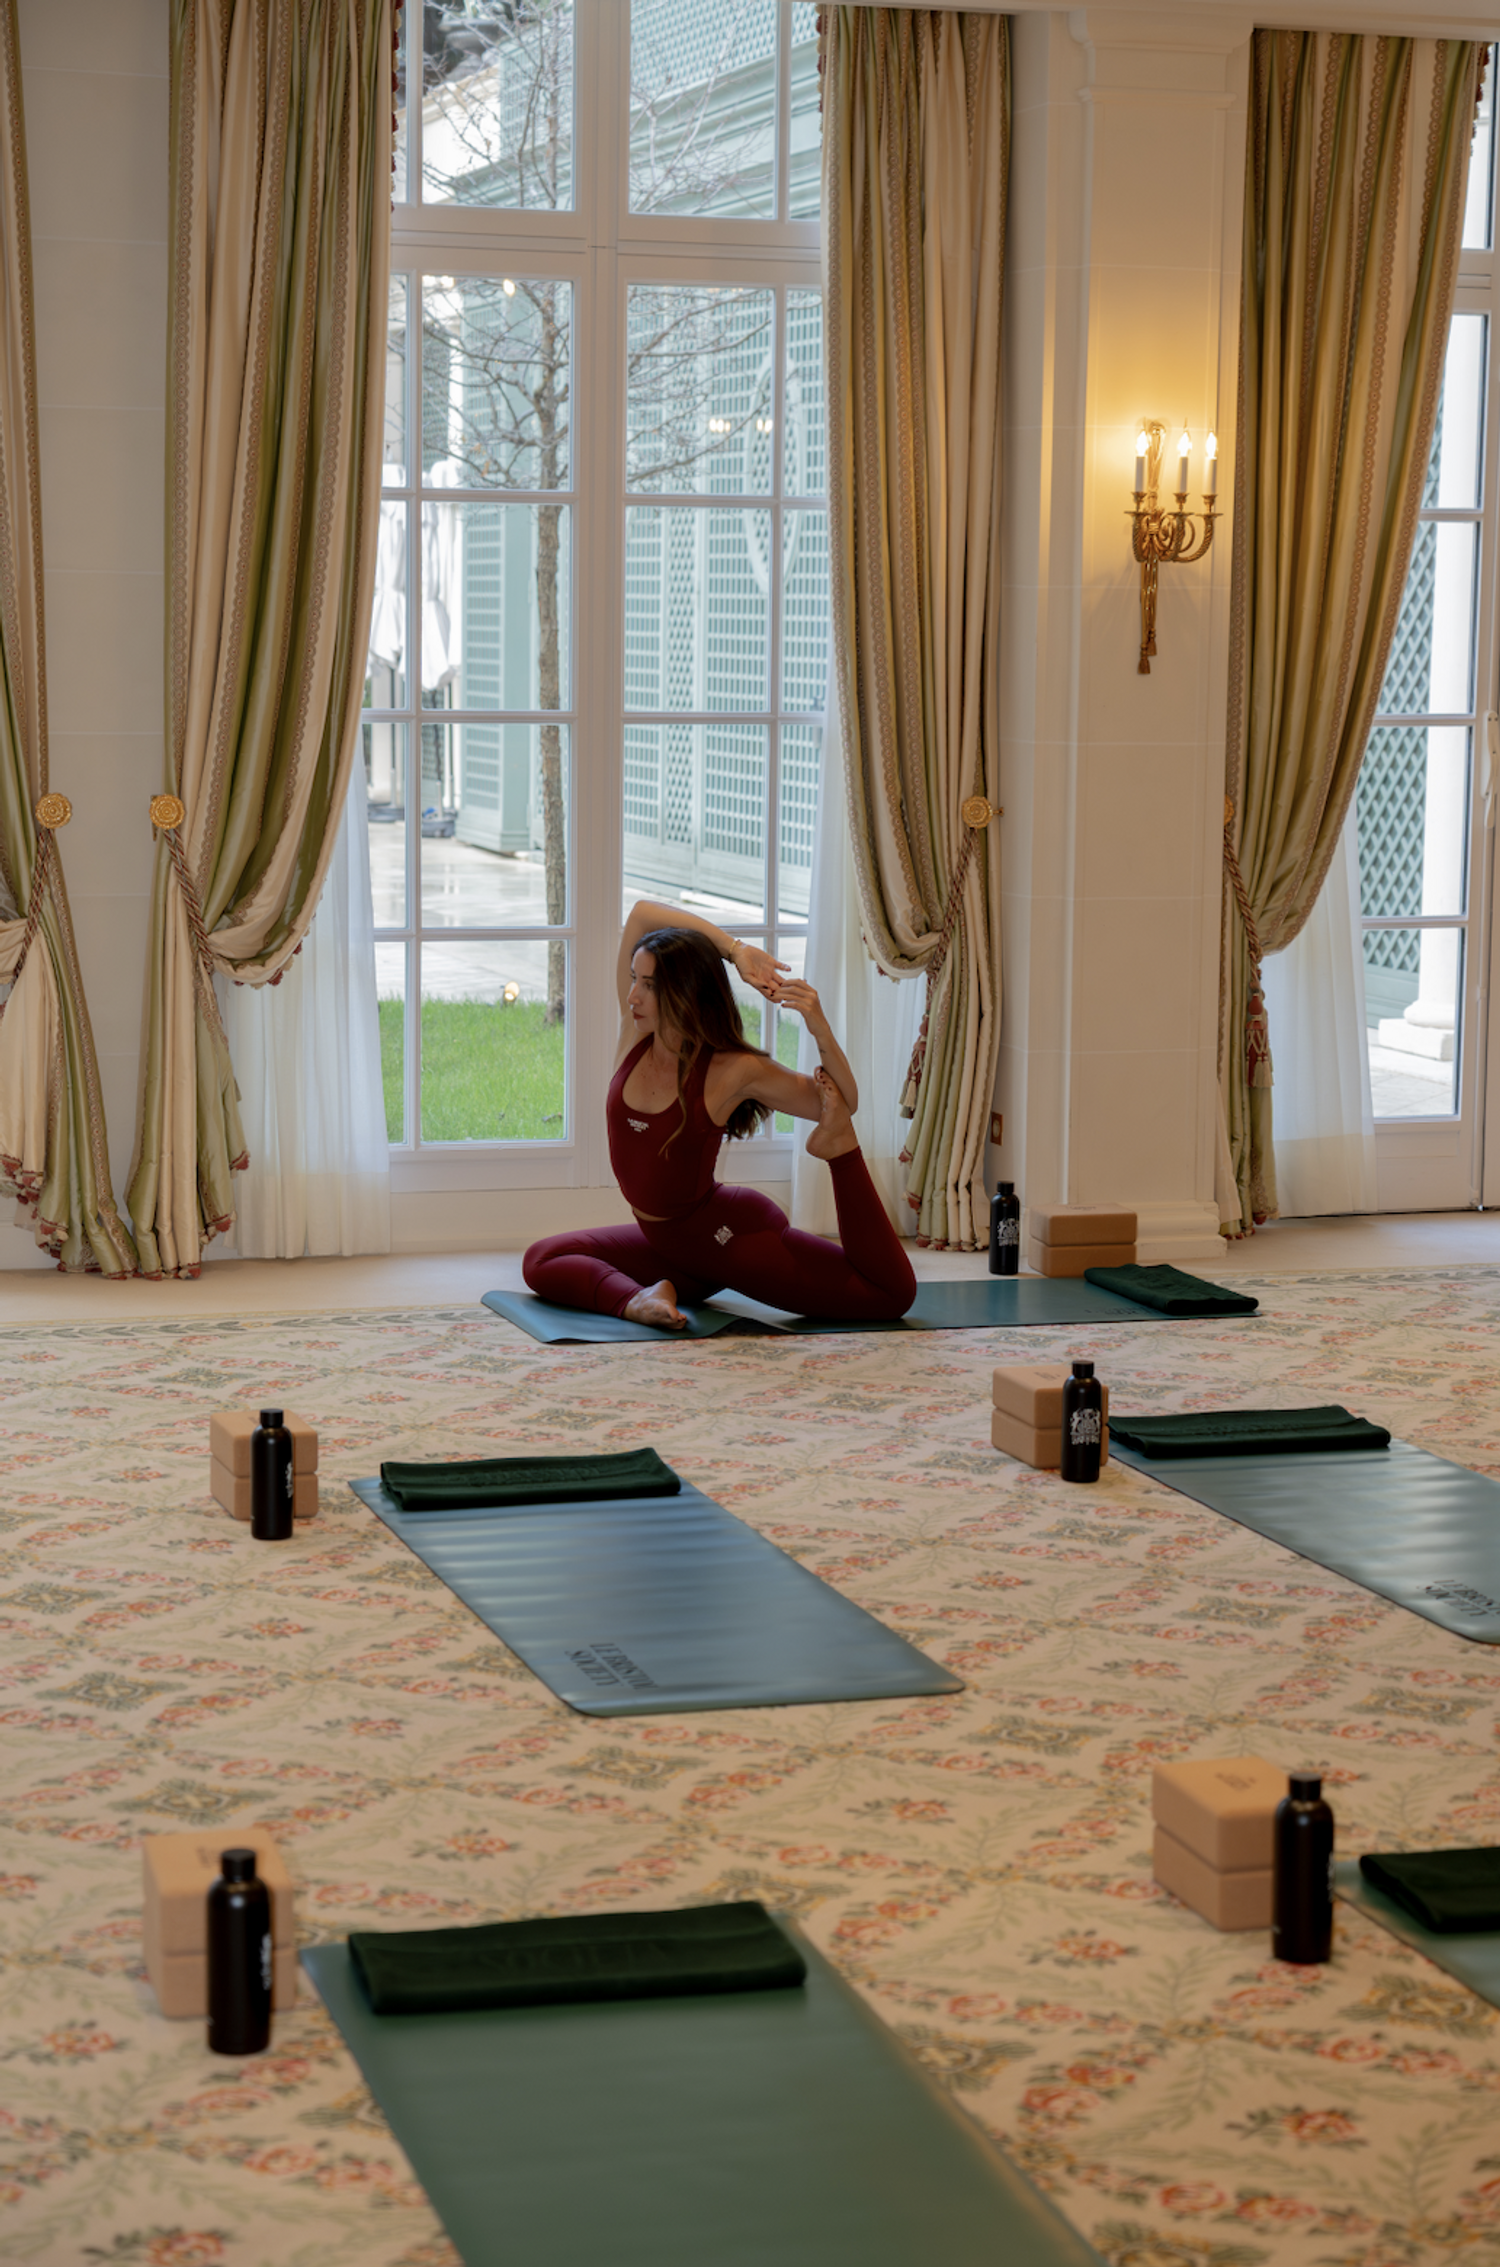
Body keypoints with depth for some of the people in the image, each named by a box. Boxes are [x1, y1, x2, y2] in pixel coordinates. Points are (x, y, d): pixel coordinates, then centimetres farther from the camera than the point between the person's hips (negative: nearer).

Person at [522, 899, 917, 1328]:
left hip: (733, 1236, -6)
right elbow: (641, 913, -7)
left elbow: (842, 1104, -12)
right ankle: (636, 1297, -16)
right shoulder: (634, 1038, -5)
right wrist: (735, 952, -12)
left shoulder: (733, 1070, -19)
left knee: (891, 1293, -12)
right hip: (667, 1245, 6)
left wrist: (821, 1031, -30)